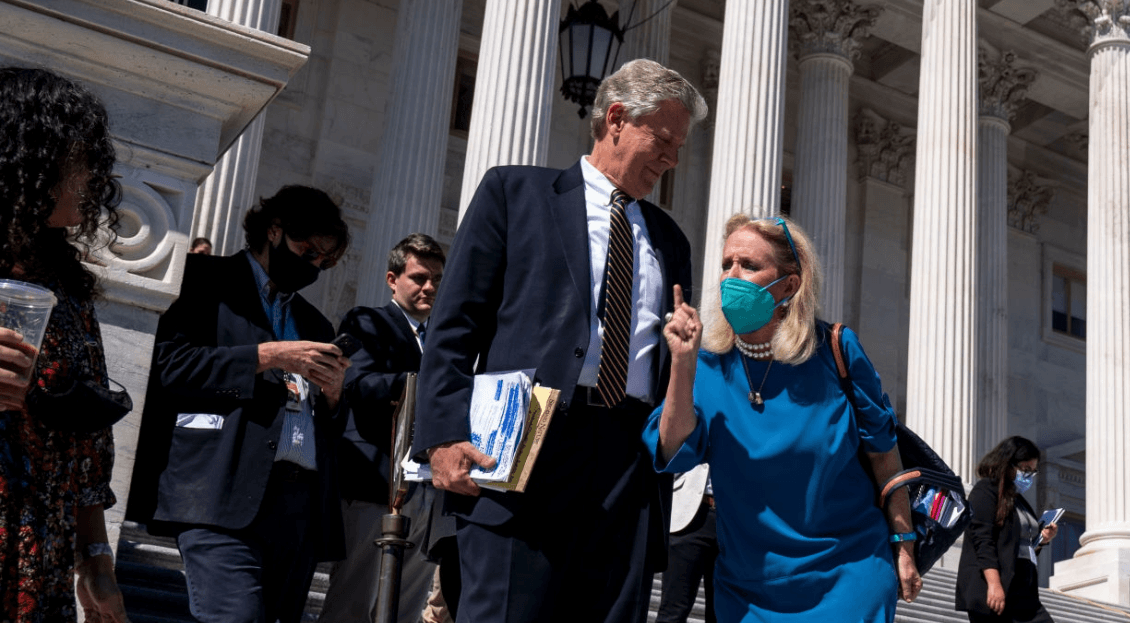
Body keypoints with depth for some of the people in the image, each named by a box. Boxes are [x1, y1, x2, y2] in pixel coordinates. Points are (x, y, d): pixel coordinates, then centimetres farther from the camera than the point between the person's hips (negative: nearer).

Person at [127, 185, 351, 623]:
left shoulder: (315, 325, 29)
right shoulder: (208, 280, 11)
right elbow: (169, 362, -5)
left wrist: (333, 394, 7)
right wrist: (269, 356, -7)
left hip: (300, 502, 6)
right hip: (225, 495, -6)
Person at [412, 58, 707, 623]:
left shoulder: (669, 241, 23)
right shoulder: (515, 191, 10)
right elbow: (454, 325, 2)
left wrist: (667, 466, 11)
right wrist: (446, 434, -10)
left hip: (631, 467, 4)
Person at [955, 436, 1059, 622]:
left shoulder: (1019, 501, 22)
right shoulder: (986, 490, -3)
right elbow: (982, 540, -15)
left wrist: (1042, 540, 9)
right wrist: (994, 584, -24)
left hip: (1022, 593, 8)